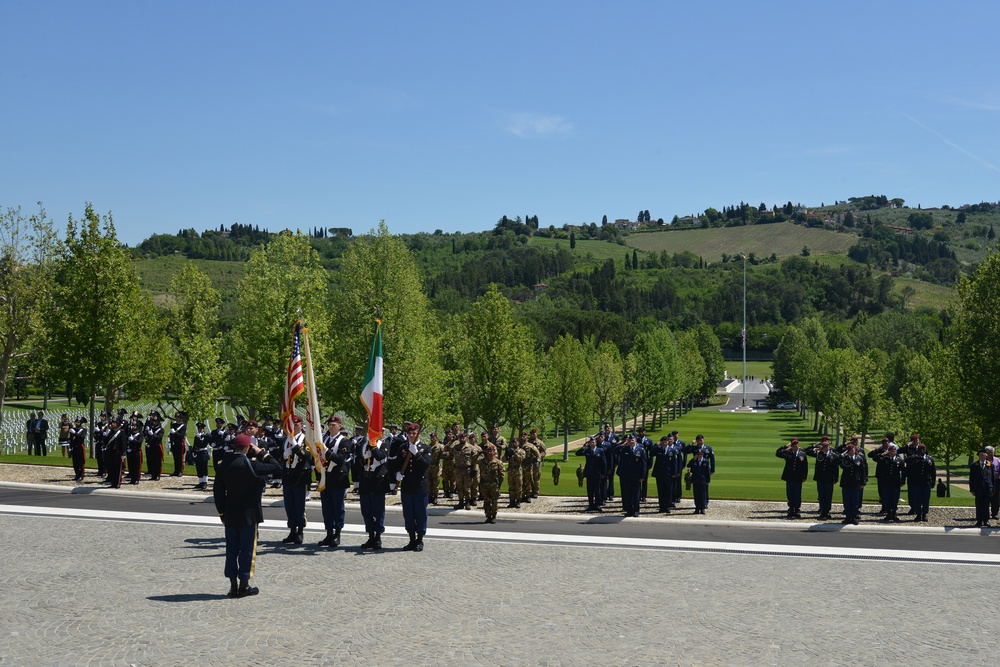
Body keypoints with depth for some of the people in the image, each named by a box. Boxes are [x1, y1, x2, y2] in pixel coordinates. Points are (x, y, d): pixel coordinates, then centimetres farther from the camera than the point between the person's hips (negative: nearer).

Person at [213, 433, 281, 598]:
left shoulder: (223, 465, 1)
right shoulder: (250, 464, -17)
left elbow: (218, 491, 6)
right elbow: (277, 467, -11)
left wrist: (222, 512, 15)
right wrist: (261, 453, -4)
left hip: (230, 515, 5)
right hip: (248, 514, -5)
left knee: (231, 549, 11)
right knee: (247, 549, 4)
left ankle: (233, 585, 15)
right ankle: (244, 585, 8)